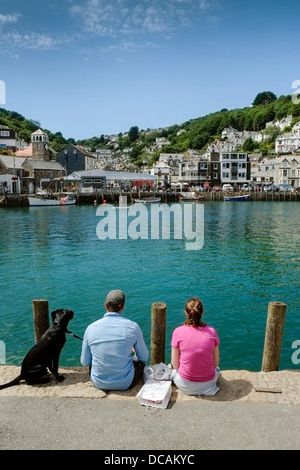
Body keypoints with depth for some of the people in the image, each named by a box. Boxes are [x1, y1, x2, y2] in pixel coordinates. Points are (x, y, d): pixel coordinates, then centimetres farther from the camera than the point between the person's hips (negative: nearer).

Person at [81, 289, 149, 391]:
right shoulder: (133, 326, -14)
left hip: (99, 383, 2)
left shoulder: (91, 328, -11)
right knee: (140, 362, 29)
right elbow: (144, 357, -2)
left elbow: (85, 362, 0)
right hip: (125, 384, -1)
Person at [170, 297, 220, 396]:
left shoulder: (178, 332, -14)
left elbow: (175, 365, -5)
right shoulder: (212, 331, -10)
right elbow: (215, 363, 0)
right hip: (208, 383, 1)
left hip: (185, 386, -1)